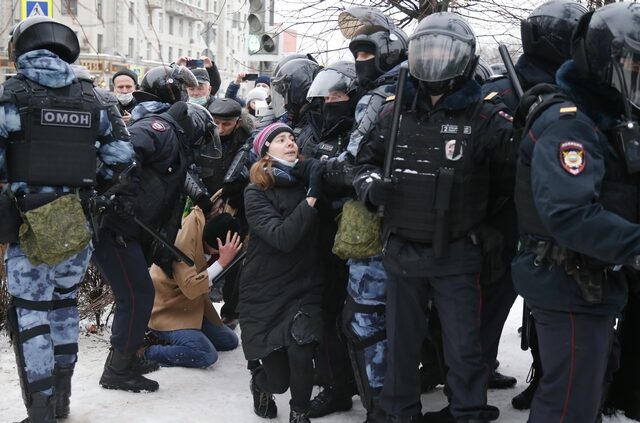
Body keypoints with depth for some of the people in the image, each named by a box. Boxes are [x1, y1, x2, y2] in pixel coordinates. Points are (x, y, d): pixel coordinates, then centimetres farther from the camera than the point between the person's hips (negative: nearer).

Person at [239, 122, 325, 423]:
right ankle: (259, 379, 44)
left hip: (305, 288, 2)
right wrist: (312, 197, -29)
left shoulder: (307, 181, 0)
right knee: (278, 380, 4)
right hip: (265, 294, -1)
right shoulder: (256, 193, -10)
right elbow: (282, 237, -25)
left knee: (300, 355, -24)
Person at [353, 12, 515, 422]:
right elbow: (366, 160, 14)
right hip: (401, 250, 4)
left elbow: (518, 174, -15)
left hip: (456, 255, -4)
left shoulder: (486, 118, -10)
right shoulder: (395, 112, 4)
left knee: (464, 347, 5)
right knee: (401, 342, 18)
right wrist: (370, 185, -6)